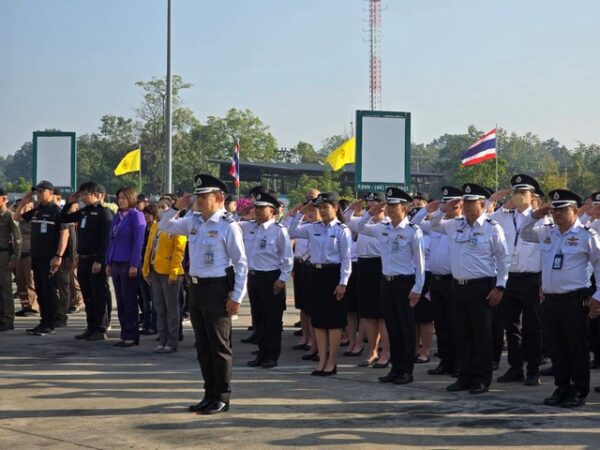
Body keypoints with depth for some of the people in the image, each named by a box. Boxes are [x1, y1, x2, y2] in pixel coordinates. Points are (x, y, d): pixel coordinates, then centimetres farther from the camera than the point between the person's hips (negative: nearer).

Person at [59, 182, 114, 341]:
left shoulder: (103, 212, -9)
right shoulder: (83, 212, 14)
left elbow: (105, 239, -16)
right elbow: (63, 219, 25)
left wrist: (99, 261, -22)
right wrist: (69, 203, 11)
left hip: (96, 260, -8)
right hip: (83, 259, 8)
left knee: (99, 296, -3)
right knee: (87, 296, 11)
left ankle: (101, 329, 1)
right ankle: (91, 328, 18)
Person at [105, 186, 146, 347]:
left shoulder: (136, 216, -7)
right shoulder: (116, 217, 14)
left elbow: (138, 242, -12)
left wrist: (134, 265, -16)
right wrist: (108, 263, 13)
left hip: (128, 264, -7)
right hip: (116, 264, 7)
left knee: (129, 302, -3)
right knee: (120, 302, 8)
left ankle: (131, 336, 2)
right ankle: (125, 335, 14)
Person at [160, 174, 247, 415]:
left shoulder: (228, 226, -11)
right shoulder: (193, 221, 10)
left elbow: (241, 263, -10)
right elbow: (164, 226, 22)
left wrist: (236, 297, -14)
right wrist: (176, 206, 4)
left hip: (217, 289, -7)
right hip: (196, 287, 7)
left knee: (219, 345, 0)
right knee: (202, 345, 12)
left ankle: (222, 398, 9)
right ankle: (210, 394, 22)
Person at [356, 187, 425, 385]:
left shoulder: (413, 231, -9)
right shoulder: (382, 228, 6)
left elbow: (420, 262, -9)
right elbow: (360, 228, 20)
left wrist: (417, 288, -12)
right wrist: (370, 213, 3)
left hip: (405, 282, -6)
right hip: (386, 281, 6)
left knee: (406, 328, 2)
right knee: (392, 327, 10)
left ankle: (406, 370, 9)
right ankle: (395, 368, 18)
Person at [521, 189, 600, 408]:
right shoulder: (547, 232, 10)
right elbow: (525, 234, 27)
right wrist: (535, 216, 9)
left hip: (574, 300, -6)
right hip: (550, 299, 6)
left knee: (577, 347, 1)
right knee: (555, 347, 11)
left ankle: (579, 392, 10)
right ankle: (562, 388, 22)